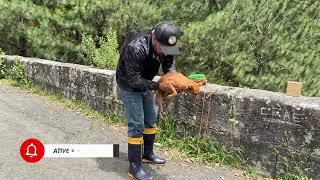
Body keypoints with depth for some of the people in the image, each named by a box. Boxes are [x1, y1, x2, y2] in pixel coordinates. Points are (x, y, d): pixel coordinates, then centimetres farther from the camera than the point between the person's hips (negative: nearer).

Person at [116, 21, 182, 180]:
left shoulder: (164, 45, -14)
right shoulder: (135, 48, -35)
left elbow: (168, 65, -3)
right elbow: (134, 80, -32)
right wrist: (158, 86, -35)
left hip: (145, 85, 8)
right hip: (129, 87, -7)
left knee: (151, 119, 14)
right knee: (136, 125, -8)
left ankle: (147, 154, 32)